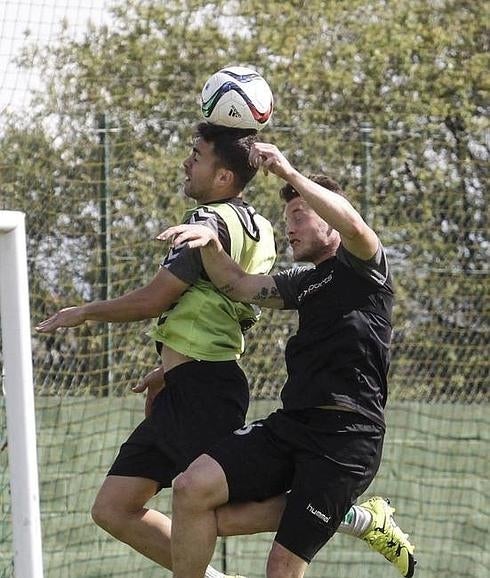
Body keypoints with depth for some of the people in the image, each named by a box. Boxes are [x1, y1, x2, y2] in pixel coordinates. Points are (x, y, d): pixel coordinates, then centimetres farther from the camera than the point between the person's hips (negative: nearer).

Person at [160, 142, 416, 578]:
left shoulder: (361, 266, 3)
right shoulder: (306, 283, 26)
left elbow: (353, 226, -20)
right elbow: (238, 286, 21)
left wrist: (289, 173, -20)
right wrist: (210, 242, 1)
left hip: (346, 437, -7)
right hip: (291, 425, 7)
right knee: (191, 488, -14)